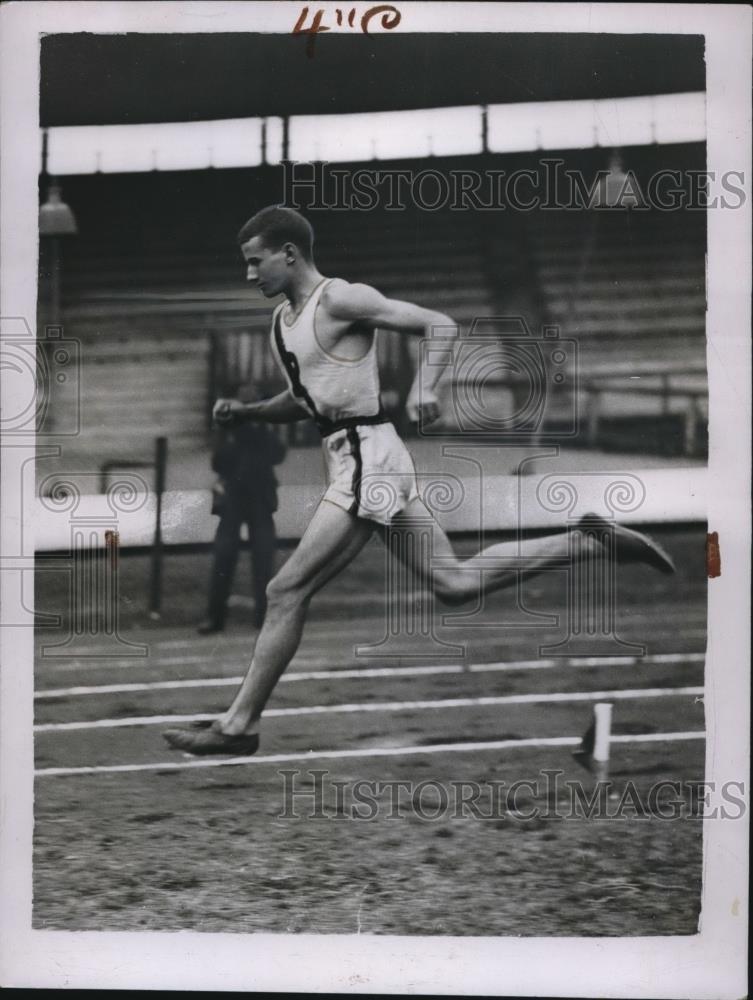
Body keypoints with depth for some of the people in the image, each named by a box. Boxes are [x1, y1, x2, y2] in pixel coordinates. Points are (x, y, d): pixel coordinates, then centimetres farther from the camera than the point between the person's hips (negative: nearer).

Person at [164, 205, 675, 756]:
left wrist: (424, 387, -28)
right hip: (356, 461, 10)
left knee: (287, 591, -8)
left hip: (365, 461, -10)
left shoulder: (340, 300, -11)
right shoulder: (283, 318, 16)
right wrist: (245, 410, 11)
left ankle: (239, 726, -2)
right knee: (455, 581, 11)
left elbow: (439, 324, -13)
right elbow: (302, 401, 28)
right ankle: (594, 541, 16)